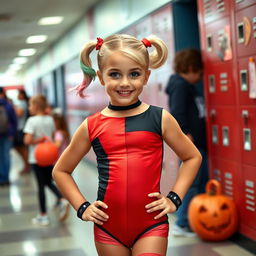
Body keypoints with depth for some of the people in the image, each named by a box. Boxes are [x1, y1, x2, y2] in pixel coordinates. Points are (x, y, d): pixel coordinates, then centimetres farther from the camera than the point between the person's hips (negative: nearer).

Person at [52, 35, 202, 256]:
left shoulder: (160, 119, -2)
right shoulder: (92, 126, 0)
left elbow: (193, 157, 10)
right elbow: (60, 171, 12)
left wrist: (174, 198, 1)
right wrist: (82, 206, 3)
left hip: (151, 223, -1)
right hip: (108, 226, 2)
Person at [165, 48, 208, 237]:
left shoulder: (189, 86, 19)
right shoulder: (180, 85, -11)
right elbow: (176, 113, -22)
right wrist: (185, 134, -23)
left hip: (198, 142, 10)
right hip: (191, 144, -10)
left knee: (202, 182, 15)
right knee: (192, 184, -6)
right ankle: (182, 224, 2)